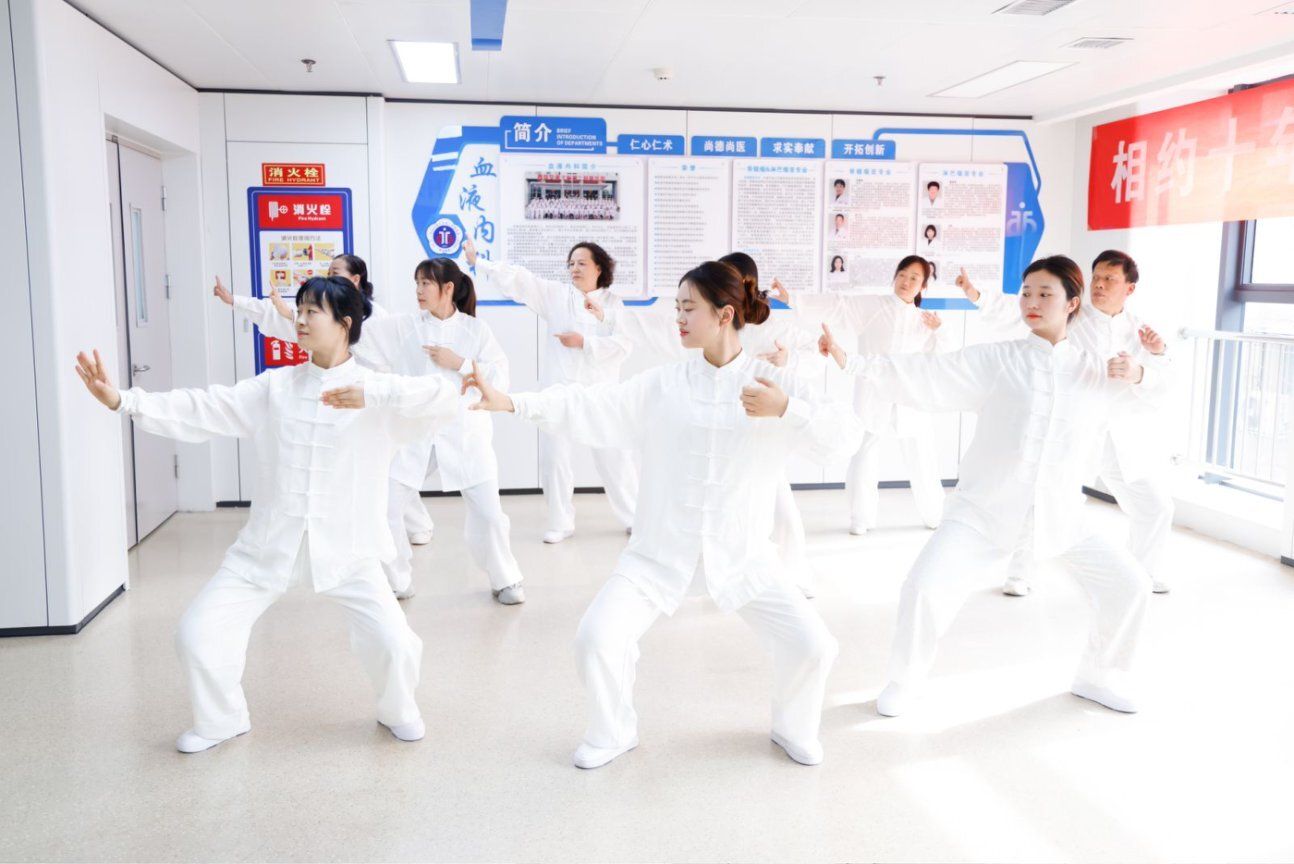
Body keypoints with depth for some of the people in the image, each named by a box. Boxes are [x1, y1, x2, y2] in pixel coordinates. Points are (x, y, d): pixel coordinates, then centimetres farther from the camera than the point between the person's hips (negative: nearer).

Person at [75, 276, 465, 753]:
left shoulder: (378, 392, -8)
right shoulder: (275, 387, 3)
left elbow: (445, 398, -22)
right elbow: (203, 409, 0)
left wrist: (372, 394, -33)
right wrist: (122, 400, -10)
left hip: (344, 548, -3)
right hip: (270, 543, 3)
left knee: (393, 643, -10)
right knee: (198, 633, 1)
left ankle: (398, 710, 26)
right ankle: (221, 719, 31)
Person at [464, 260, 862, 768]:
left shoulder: (773, 384, -5)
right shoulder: (661, 386, -2)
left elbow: (845, 435, -13)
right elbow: (591, 407, -11)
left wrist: (786, 410, -30)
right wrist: (510, 402, -21)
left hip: (741, 551, 0)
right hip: (661, 549, 1)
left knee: (811, 645, -6)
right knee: (598, 637, -10)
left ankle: (793, 728, 27)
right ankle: (613, 732, 20)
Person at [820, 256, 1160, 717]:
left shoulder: (1096, 371, 5)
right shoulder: (995, 360, -2)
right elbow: (921, 375, -9)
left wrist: (1137, 375, -7)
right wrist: (850, 361, -18)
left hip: (1058, 513, 3)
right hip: (984, 508, -3)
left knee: (1127, 583, 4)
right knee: (925, 587, -17)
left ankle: (1098, 676, 31)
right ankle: (906, 680, 10)